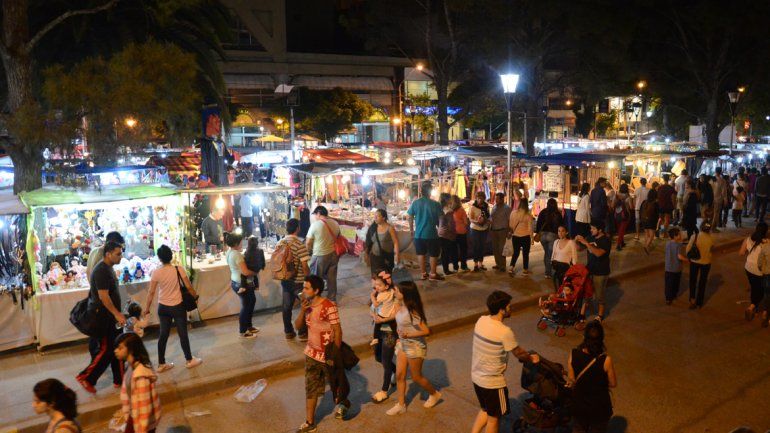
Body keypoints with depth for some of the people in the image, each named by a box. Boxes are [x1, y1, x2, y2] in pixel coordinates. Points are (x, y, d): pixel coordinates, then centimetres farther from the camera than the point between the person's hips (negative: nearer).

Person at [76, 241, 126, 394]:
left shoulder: (108, 268, 11)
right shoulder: (101, 270, -20)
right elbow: (103, 296, -25)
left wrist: (118, 313, 20)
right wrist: (117, 314, -24)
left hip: (110, 316, 10)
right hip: (103, 318, -10)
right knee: (106, 349, -3)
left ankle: (120, 379, 19)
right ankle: (86, 377, 10)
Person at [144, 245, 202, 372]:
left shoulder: (156, 273, -10)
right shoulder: (179, 269, -13)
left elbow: (151, 292, -7)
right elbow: (189, 287, -9)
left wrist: (147, 309, 3)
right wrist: (196, 297, 10)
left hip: (163, 308, 2)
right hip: (178, 307, -2)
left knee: (163, 335, 12)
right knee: (182, 333, 10)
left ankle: (161, 364, 21)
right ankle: (189, 360, 22)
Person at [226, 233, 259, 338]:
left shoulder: (229, 252, 5)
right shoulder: (237, 254, -25)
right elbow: (245, 272, -28)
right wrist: (255, 273, -11)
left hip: (235, 282, 10)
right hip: (241, 284, -10)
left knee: (252, 301, 21)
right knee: (246, 306, 5)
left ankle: (248, 326, 33)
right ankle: (243, 331, 18)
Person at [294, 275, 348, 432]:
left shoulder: (329, 306, -24)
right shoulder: (307, 305, -2)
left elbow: (337, 330, -20)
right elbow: (298, 326, 0)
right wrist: (302, 310, -18)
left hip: (328, 354, -6)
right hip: (312, 353, 6)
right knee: (310, 388, 10)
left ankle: (342, 402, 47)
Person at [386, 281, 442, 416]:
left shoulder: (412, 312, -28)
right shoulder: (401, 306, -4)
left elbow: (426, 331, -27)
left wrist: (408, 335, -30)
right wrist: (400, 338, 12)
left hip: (415, 346, -8)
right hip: (402, 344, 8)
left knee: (416, 377, 11)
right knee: (399, 375, 11)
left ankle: (434, 394, 36)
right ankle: (401, 405, 25)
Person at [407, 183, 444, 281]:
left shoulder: (415, 203, -3)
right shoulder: (435, 204, -11)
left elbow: (410, 217, 3)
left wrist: (411, 230, 16)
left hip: (418, 233, 3)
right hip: (431, 233, -3)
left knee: (421, 253, 16)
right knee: (433, 254, 10)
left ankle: (423, 273, 21)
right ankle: (433, 274, 14)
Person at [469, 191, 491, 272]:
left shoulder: (486, 206, 1)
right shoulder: (473, 206, -10)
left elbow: (488, 217, 13)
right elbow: (470, 218, -10)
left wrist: (487, 220, -8)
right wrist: (477, 221, -27)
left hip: (484, 229, 4)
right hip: (475, 229, -4)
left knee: (482, 247, 10)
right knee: (475, 247, 0)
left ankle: (481, 264, 21)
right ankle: (475, 264, 9)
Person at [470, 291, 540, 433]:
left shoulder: (481, 320, -5)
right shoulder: (504, 332, -28)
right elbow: (518, 353, -12)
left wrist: (525, 355, 13)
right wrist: (531, 358, 10)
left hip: (476, 376, 7)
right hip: (493, 382, -7)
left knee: (485, 410, 28)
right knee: (494, 417, 15)